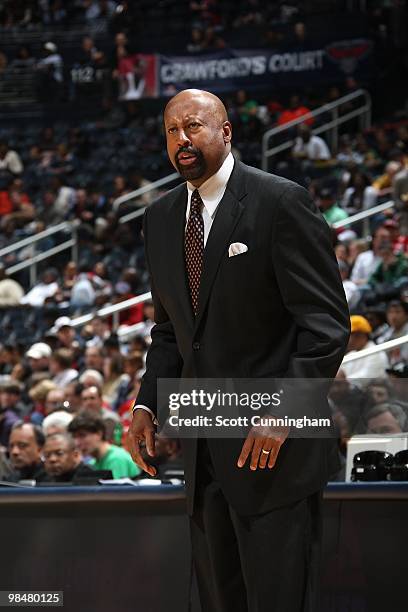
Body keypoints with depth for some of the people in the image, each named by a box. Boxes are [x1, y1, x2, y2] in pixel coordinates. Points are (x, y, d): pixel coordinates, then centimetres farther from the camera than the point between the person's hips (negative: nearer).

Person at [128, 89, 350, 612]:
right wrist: (146, 404, 6)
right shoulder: (160, 219, 12)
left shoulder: (281, 202, -9)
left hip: (276, 446, -7)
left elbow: (326, 322, -12)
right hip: (204, 450, 7)